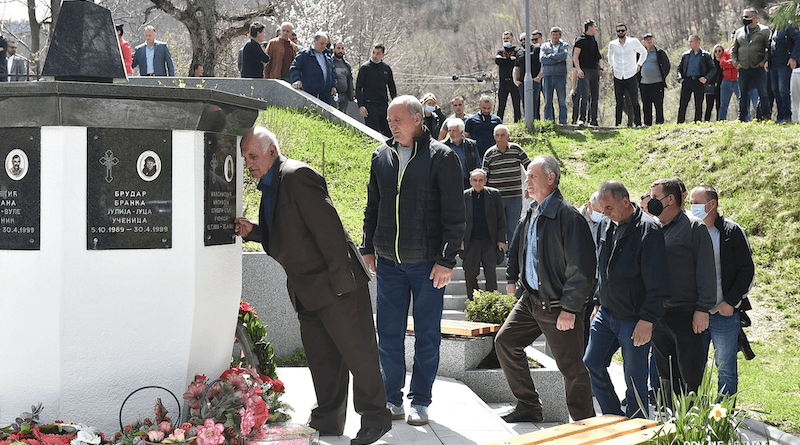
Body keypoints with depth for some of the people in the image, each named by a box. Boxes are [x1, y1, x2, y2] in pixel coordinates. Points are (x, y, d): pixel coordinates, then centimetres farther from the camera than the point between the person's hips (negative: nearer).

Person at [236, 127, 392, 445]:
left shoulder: (298, 175, -17)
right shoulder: (270, 186, 14)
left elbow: (328, 227, -21)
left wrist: (339, 279, -21)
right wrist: (253, 231, 2)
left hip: (336, 285, -10)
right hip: (307, 292, 10)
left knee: (357, 351, -1)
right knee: (321, 358, 15)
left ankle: (374, 418, 9)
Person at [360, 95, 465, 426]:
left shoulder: (442, 158, -6)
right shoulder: (381, 156, 8)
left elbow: (454, 215, -7)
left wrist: (446, 260, -11)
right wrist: (368, 247, 14)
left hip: (427, 263, -4)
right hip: (388, 262, 4)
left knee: (427, 334, 4)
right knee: (389, 333, 6)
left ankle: (420, 401, 14)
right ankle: (392, 398, 17)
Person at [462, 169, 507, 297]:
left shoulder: (494, 194, 1)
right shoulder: (464, 196, 2)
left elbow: (501, 218, 4)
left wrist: (501, 239, -1)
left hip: (490, 243, 0)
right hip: (471, 242, 1)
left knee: (491, 275, -2)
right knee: (470, 274, 2)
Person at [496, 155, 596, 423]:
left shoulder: (568, 216, -18)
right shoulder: (532, 213, 9)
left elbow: (582, 268, -20)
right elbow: (516, 247, 28)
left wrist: (569, 308, -21)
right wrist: (512, 278, 24)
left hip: (558, 305, -9)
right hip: (530, 299, 9)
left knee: (571, 367, -3)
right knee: (505, 341, 11)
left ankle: (584, 423, 11)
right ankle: (528, 406, 21)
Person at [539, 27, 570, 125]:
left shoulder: (565, 45, 11)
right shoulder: (545, 46, 13)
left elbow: (564, 55, -10)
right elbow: (542, 59, -4)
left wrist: (551, 56, -5)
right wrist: (557, 59, -8)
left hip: (560, 76, -1)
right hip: (547, 76, 1)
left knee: (562, 101, -3)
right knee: (548, 101, 0)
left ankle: (563, 122, 0)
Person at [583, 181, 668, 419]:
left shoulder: (648, 230, -16)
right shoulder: (608, 225, 8)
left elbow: (656, 283, -17)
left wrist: (647, 320, -20)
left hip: (634, 319, -8)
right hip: (607, 314, 8)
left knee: (635, 379, 0)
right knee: (591, 365, 7)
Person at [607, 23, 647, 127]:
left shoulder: (634, 42, -1)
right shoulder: (612, 44, 6)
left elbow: (644, 52, 16)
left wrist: (639, 65, 7)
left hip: (631, 76, -2)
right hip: (618, 77, 2)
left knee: (635, 102, -5)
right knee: (619, 103, 4)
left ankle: (638, 123, -2)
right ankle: (617, 124, 8)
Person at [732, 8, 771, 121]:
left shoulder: (764, 31, 3)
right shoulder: (739, 32, 15)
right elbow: (734, 50, 20)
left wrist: (765, 62, -11)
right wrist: (736, 63, 6)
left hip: (759, 68, -4)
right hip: (743, 69, 4)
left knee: (763, 94, -3)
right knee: (743, 95, 7)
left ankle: (765, 117, 0)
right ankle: (742, 119, 13)